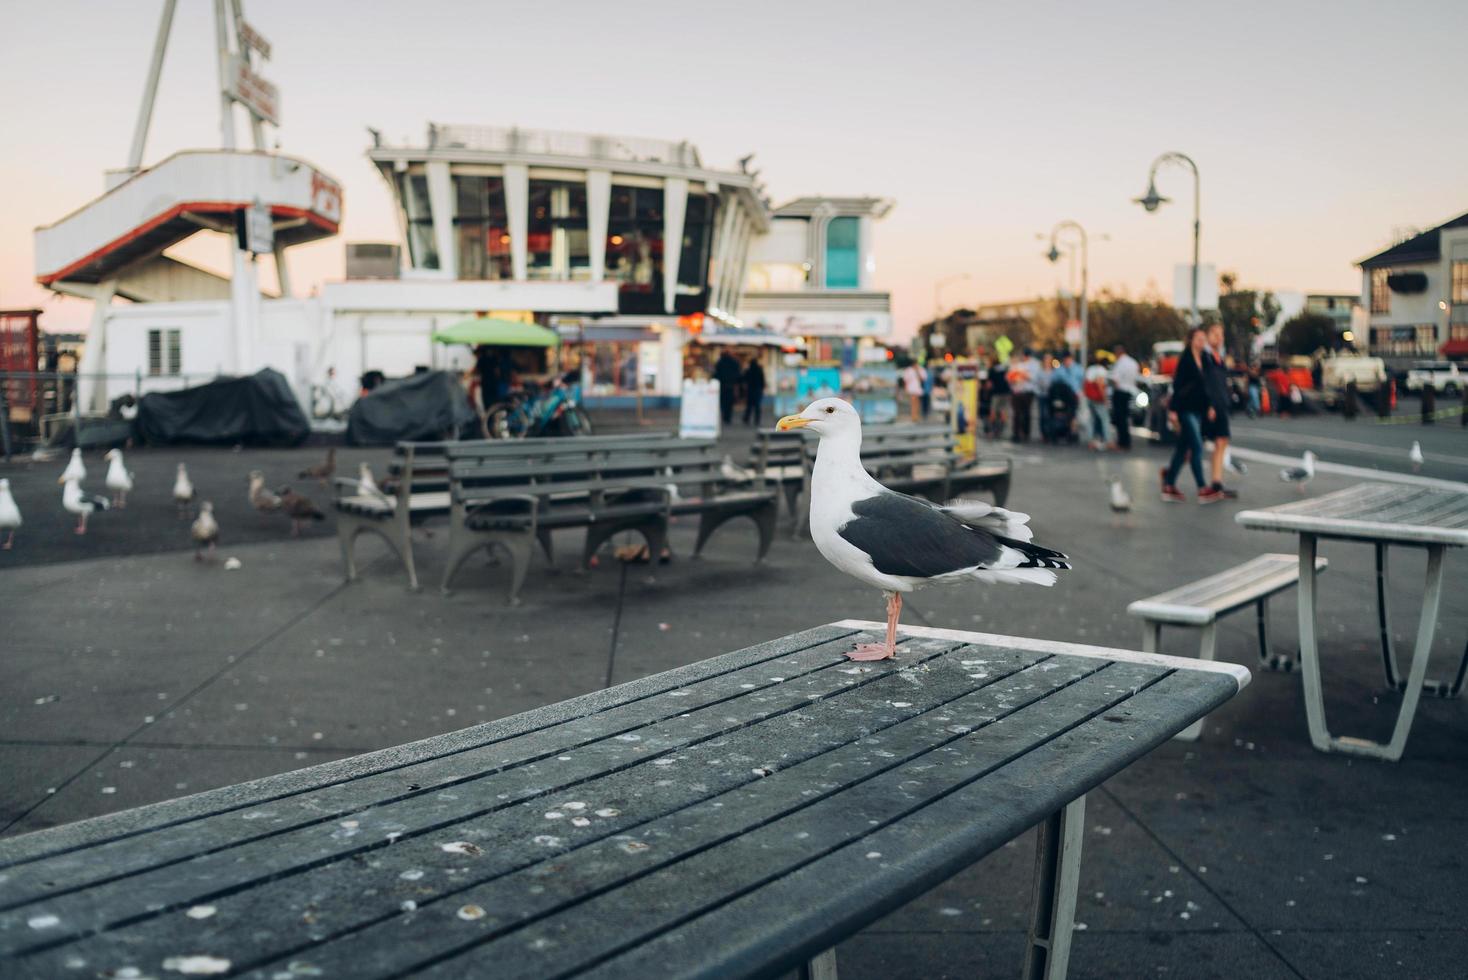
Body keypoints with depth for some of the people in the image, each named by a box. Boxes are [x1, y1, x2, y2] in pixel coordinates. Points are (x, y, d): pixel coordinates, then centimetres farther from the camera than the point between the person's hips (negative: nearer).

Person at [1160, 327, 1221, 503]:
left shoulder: (1204, 358, 11)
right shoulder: (1185, 358, -9)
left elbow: (1206, 385, 17)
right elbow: (1177, 384, -12)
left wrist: (1210, 406, 12)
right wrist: (1173, 410, -15)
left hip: (1198, 409, 8)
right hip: (1185, 408, -8)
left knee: (1183, 448, 10)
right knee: (1197, 446, -11)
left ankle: (1169, 487, 17)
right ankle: (1202, 489, -10)